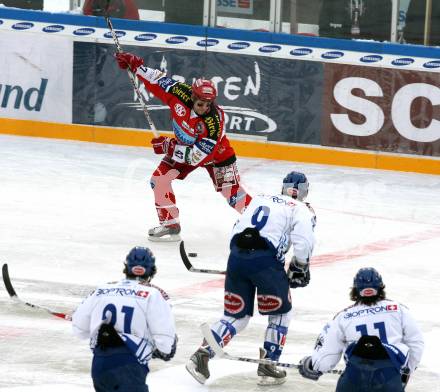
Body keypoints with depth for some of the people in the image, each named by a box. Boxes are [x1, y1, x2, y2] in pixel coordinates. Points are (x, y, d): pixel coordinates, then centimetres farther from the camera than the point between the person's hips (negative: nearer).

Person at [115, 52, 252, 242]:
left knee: (232, 192, -8)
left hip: (216, 153, -5)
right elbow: (158, 80, -12)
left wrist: (168, 147, -33)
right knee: (159, 179, -7)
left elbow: (197, 156, -37)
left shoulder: (214, 121, -40)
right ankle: (170, 224, 6)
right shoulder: (181, 93, -29)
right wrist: (134, 63, -11)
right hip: (184, 145, 5)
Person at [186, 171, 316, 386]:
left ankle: (201, 356, 2)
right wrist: (300, 267, 8)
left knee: (236, 316, 16)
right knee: (281, 313, 16)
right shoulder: (301, 210, 8)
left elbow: (237, 230, 23)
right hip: (266, 260, -5)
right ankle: (267, 366, 12)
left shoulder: (258, 199, 24)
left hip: (237, 256, 5)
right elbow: (303, 242, -7)